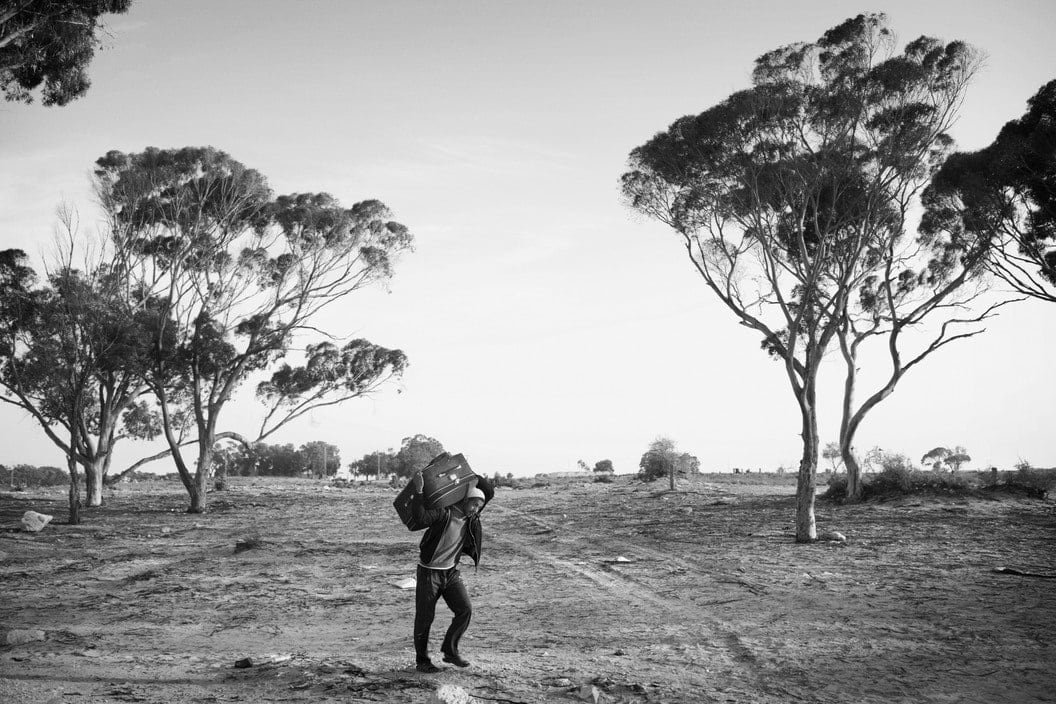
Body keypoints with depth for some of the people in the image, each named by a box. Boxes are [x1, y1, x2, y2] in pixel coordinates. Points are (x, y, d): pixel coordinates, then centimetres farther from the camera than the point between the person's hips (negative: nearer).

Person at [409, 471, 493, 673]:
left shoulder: (471, 517, 2)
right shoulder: (444, 513, -18)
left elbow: (489, 492, 4)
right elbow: (420, 516, -34)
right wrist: (418, 491, -37)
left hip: (451, 572, 6)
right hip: (429, 571, -6)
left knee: (465, 610, -7)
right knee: (425, 618, 1)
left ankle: (450, 651, 8)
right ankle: (422, 660, 15)